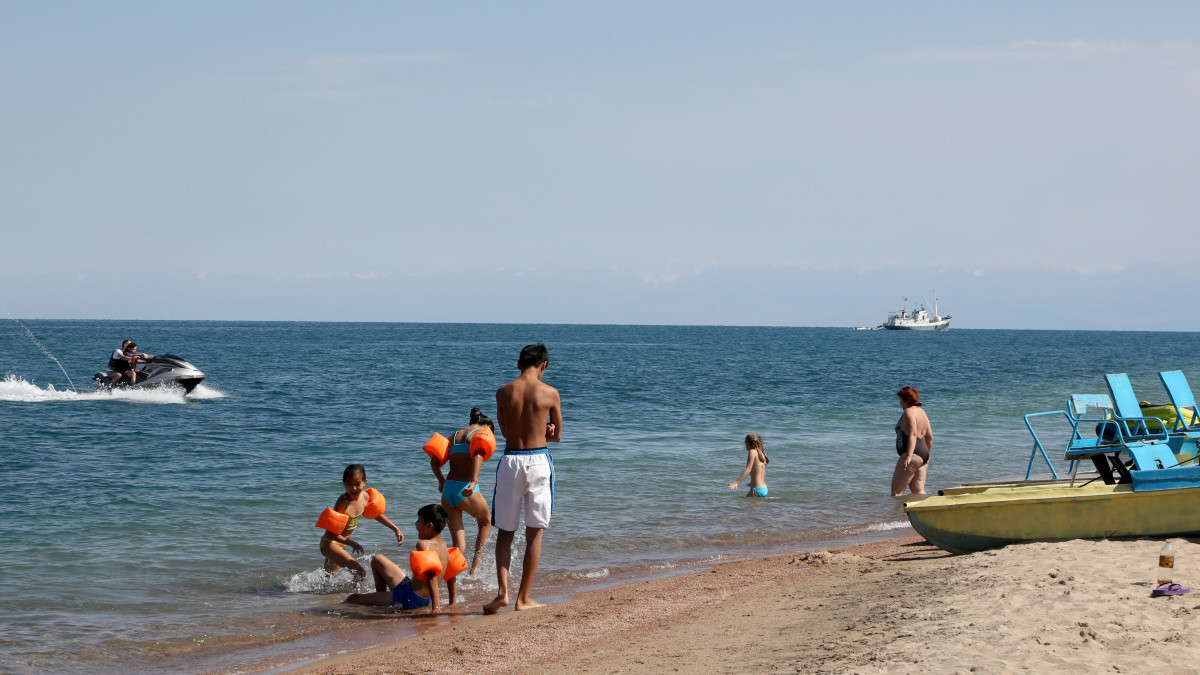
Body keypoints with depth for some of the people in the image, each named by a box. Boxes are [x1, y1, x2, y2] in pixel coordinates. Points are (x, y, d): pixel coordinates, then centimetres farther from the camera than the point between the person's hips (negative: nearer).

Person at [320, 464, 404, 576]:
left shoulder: (365, 497, -6)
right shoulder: (343, 502, -28)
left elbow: (377, 514, 16)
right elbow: (331, 533, -27)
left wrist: (396, 529, 14)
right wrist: (351, 543, -36)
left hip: (341, 544, 8)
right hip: (330, 543, -8)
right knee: (361, 572, -28)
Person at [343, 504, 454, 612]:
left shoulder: (423, 545, -20)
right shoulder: (443, 546, 6)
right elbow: (452, 578, 10)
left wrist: (435, 604, -37)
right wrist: (452, 604, 16)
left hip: (409, 599, -10)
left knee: (353, 599, -3)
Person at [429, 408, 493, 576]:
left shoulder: (454, 435, 18)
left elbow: (434, 462, 17)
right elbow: (478, 455, -22)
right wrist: (474, 481, -34)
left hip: (447, 490, 5)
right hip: (466, 491, -5)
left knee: (459, 543, 11)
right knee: (486, 522, 25)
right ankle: (474, 570, 23)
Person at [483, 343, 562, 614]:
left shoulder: (503, 392, 1)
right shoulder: (550, 393, -4)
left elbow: (505, 430, 12)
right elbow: (557, 435, 9)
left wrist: (539, 431, 5)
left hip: (510, 461, 1)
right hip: (538, 460, -1)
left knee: (505, 533, 12)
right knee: (534, 533, 8)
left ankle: (503, 591, -5)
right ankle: (523, 598, 9)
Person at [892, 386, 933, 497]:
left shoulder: (909, 412, -11)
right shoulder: (921, 411, 18)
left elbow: (912, 435, -22)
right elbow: (929, 437, 19)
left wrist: (909, 456, -29)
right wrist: (926, 454, 29)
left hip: (913, 455, -10)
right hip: (923, 455, 10)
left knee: (896, 490, -7)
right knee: (918, 491, 10)